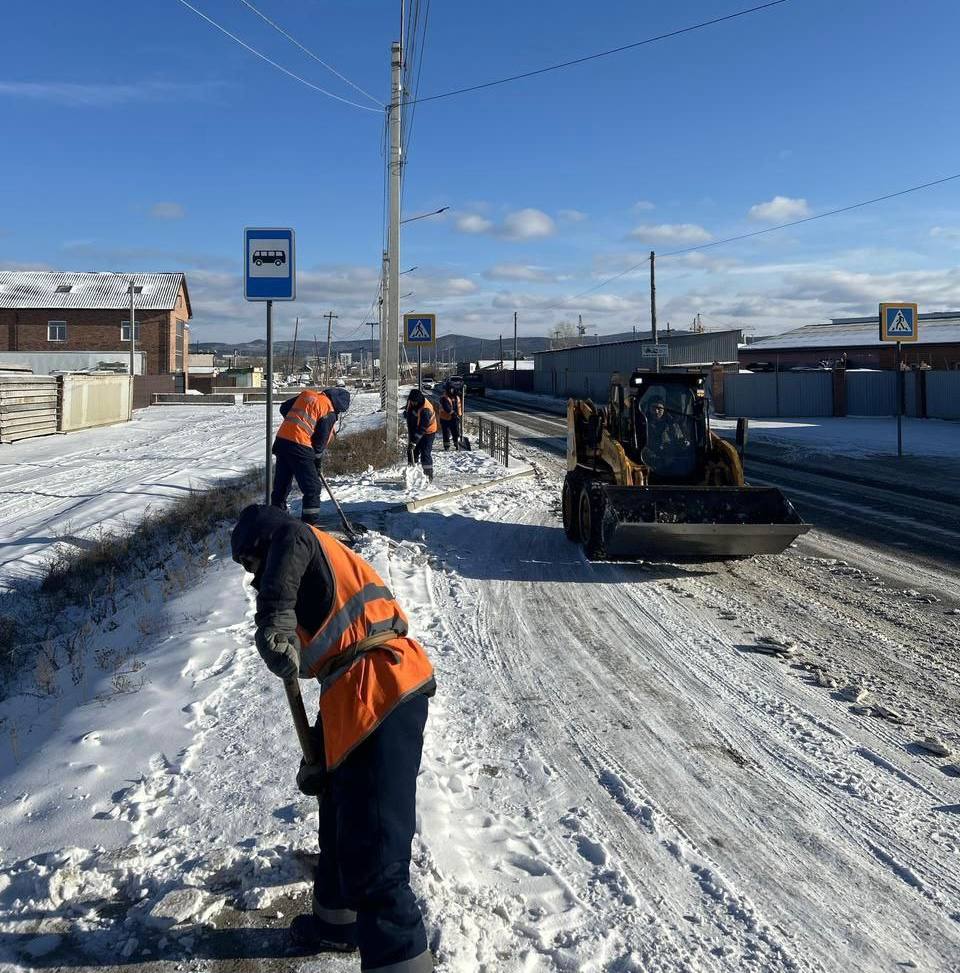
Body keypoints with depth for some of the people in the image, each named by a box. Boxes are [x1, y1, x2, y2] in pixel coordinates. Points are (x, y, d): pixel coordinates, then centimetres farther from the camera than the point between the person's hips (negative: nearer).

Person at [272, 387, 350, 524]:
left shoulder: (307, 394, 15)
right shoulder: (329, 412, -5)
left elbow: (284, 408, 21)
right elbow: (321, 439, -3)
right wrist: (318, 459, 10)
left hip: (281, 439, 7)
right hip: (299, 446, -7)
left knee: (281, 485, 16)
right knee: (312, 488, 2)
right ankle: (310, 524, 1)